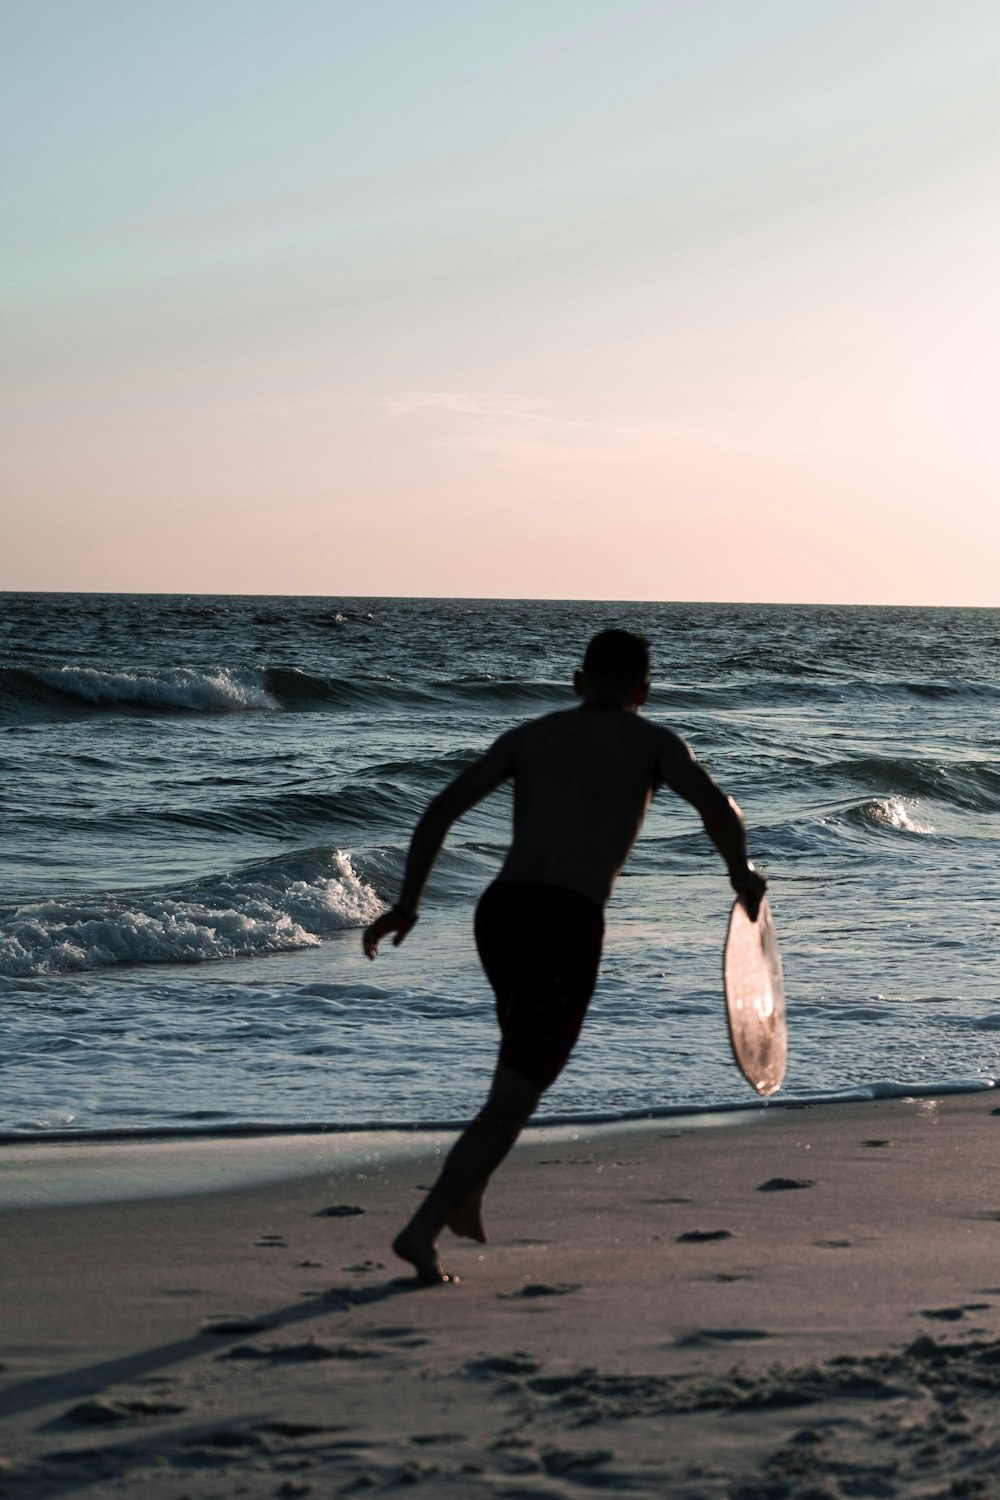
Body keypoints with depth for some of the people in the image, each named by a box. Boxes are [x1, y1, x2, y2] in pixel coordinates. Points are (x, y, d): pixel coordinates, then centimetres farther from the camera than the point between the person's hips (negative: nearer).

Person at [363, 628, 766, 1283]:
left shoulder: (527, 736, 20)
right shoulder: (651, 740, 11)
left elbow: (441, 809, 11)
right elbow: (718, 807, -6)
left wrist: (408, 904, 13)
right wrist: (742, 873, 12)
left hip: (499, 908, 5)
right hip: (568, 923, -5)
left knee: (528, 1052, 32)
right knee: (515, 1098, 2)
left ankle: (466, 1192, 24)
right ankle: (424, 1228, -8)